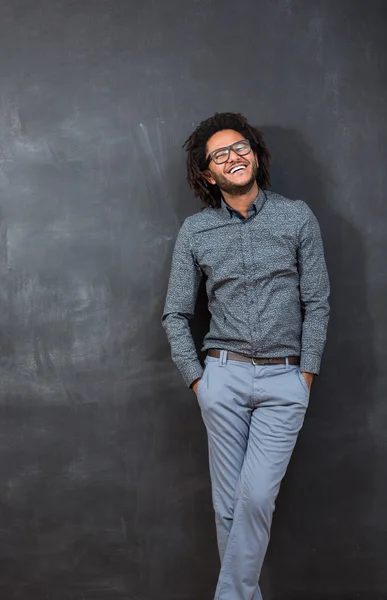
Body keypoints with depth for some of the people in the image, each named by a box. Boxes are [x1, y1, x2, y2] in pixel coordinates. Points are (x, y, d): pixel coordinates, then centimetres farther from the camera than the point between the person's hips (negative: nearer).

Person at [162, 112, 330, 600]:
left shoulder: (297, 217, 2)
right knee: (228, 501, 7)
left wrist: (307, 373, -1)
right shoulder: (195, 231, 4)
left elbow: (317, 302, 3)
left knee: (257, 496, -10)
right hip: (224, 377, 1)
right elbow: (175, 313, 7)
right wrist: (196, 377, 1)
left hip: (284, 381, -1)